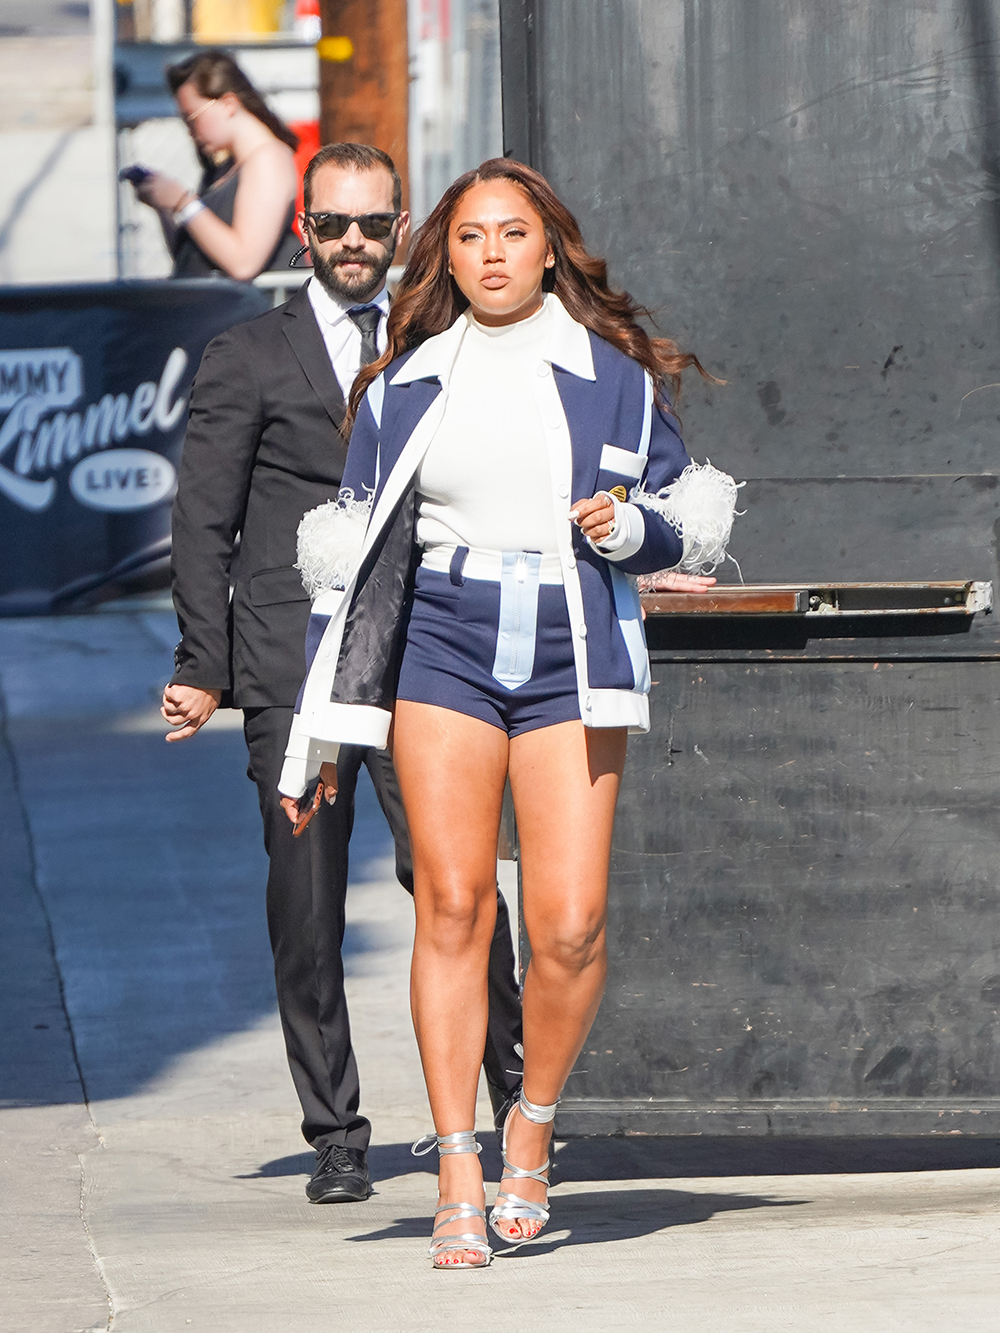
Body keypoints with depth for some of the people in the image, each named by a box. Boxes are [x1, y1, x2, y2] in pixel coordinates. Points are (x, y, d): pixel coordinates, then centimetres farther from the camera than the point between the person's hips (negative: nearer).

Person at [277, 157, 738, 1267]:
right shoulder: (403, 389, 8)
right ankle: (458, 1179, -4)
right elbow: (354, 556, 10)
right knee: (451, 910, -8)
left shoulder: (614, 375, 6)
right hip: (441, 653, 1)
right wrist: (315, 735, 8)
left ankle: (534, 1122, 14)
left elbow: (685, 521, 14)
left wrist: (629, 526, -11)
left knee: (569, 925, -11)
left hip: (574, 655, 0)